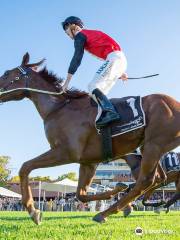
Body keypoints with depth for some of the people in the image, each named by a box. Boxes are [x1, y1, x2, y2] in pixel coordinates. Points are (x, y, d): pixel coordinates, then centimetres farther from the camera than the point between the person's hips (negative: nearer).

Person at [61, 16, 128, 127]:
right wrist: (120, 72, 27)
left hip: (113, 58, -9)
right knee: (99, 92, 8)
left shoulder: (79, 36, 3)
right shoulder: (92, 33, 28)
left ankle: (109, 112, -33)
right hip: (121, 58, 9)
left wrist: (67, 82, -5)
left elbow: (76, 60, -5)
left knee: (93, 86, -15)